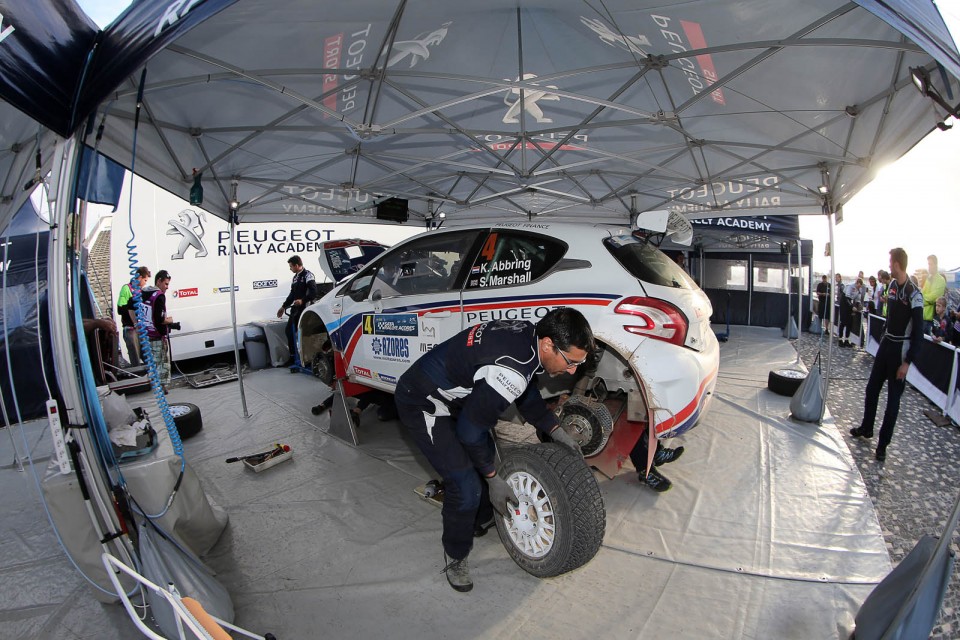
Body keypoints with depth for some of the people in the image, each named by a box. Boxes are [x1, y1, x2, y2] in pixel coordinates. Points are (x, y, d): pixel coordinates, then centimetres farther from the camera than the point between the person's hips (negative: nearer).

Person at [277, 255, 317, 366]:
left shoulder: (307, 275, -8)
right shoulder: (295, 277, 20)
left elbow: (313, 292, -20)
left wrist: (302, 300, -29)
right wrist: (284, 307, 28)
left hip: (305, 309, -9)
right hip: (295, 309, 9)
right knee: (289, 331, 10)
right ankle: (293, 356, 20)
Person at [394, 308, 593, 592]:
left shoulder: (528, 334, -9)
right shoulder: (511, 372, -36)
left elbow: (527, 393, 10)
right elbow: (470, 431, -23)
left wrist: (556, 431, 9)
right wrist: (494, 479, -9)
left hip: (454, 395, 9)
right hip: (422, 405, -9)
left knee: (488, 454, 20)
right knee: (466, 487, -8)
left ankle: (483, 520, 44)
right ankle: (455, 555, 19)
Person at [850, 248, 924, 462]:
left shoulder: (914, 294, -19)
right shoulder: (892, 285, 5)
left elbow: (918, 332, -18)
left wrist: (907, 362, -18)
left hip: (901, 350, -7)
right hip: (886, 344, 7)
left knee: (893, 398, 2)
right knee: (872, 389, 15)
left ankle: (883, 444, 12)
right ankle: (866, 428, 32)